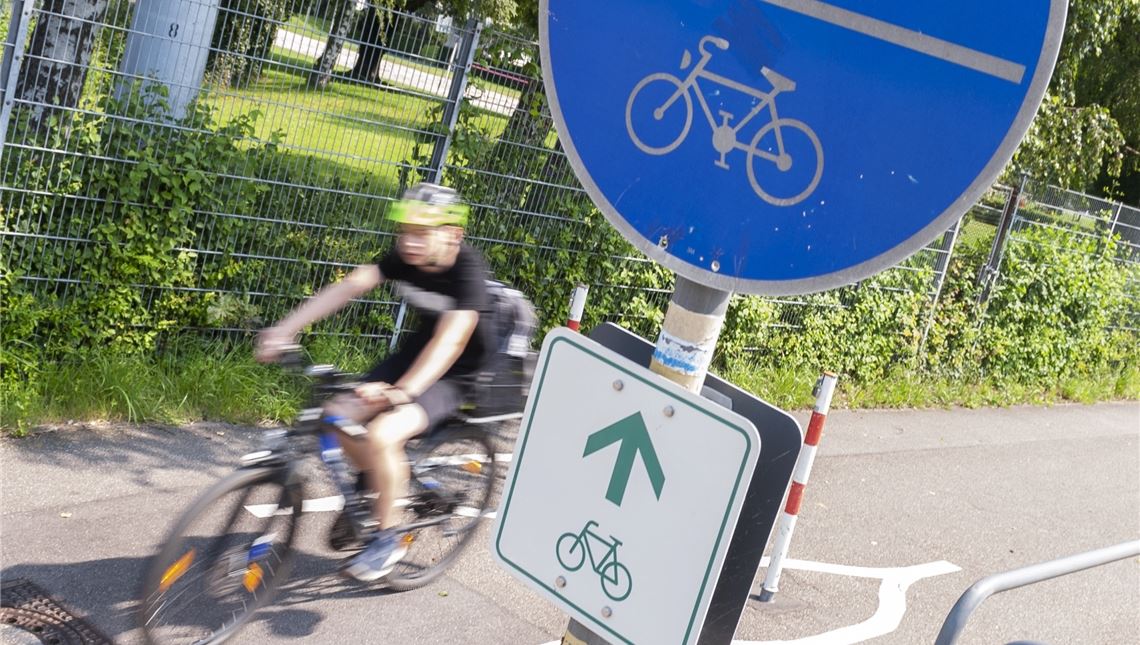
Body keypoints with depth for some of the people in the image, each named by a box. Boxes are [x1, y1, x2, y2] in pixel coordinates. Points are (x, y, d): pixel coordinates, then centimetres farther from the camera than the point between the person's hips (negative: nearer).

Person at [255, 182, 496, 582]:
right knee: (339, 416, -9)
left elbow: (448, 342, -38)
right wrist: (286, 329, -28)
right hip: (415, 353, 7)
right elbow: (349, 286, -18)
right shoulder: (404, 257, -9)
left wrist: (401, 392, -52)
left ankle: (387, 538, -6)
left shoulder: (468, 271, -27)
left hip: (457, 374, -7)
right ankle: (386, 486, 18)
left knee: (382, 432, -28)